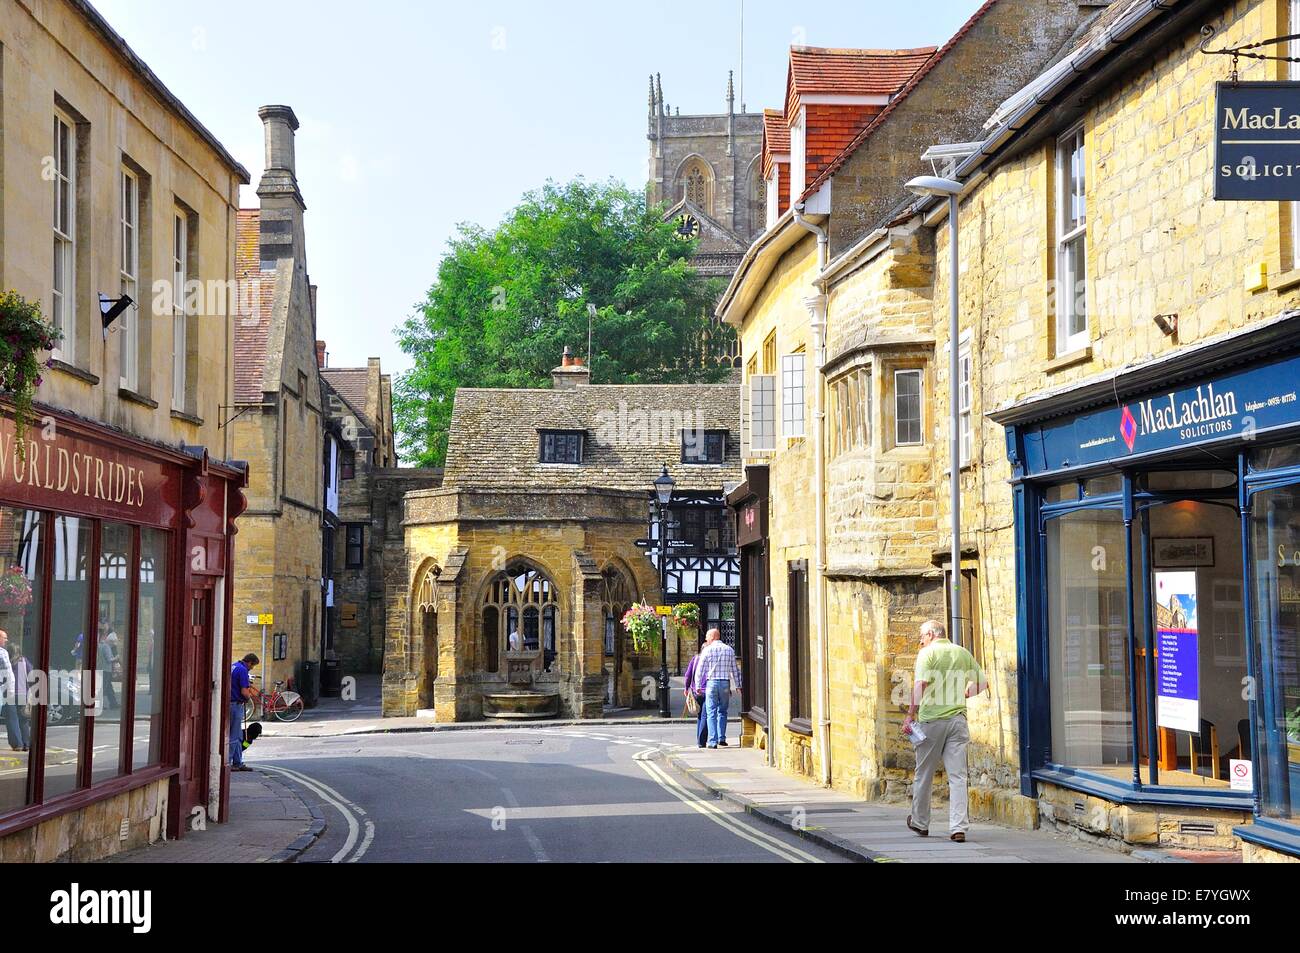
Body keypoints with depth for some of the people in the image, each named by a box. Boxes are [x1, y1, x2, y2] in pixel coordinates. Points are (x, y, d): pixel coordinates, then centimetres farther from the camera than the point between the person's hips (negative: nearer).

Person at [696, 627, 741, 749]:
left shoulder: (707, 650, -3)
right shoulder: (729, 650, 7)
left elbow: (700, 670, -2)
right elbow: (735, 669, 10)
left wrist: (698, 686, 5)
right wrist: (738, 685, 16)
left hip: (711, 682, -3)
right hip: (725, 683, 3)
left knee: (711, 713, 0)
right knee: (722, 712, 16)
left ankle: (713, 741, -5)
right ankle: (722, 739, 11)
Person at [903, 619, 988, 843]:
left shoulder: (928, 653, -5)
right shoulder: (963, 653, 11)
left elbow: (920, 685, -17)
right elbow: (982, 683, 16)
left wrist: (911, 715, -14)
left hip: (931, 718, -4)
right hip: (958, 719, 4)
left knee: (924, 774, 12)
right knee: (958, 776, 1)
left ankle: (920, 822, 25)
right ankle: (958, 827, -7)